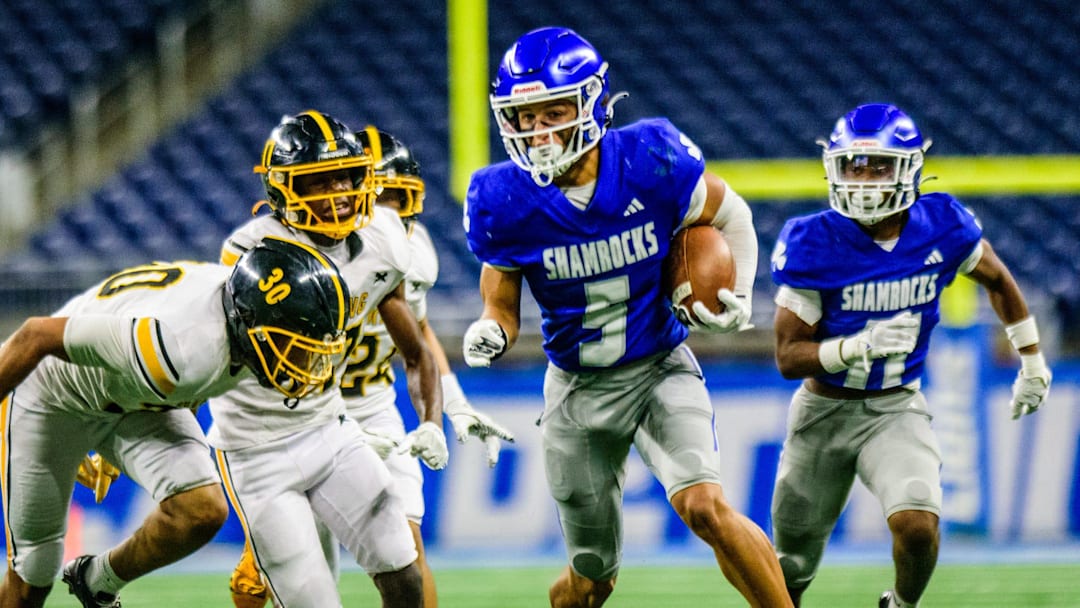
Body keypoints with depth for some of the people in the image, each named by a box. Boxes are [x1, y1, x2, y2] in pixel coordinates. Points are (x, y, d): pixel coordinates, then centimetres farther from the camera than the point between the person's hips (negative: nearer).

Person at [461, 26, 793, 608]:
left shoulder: (652, 161, -19)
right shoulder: (504, 203, -17)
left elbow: (731, 217, 1)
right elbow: (502, 304, -4)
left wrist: (740, 297, -11)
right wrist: (490, 334, -27)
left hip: (662, 369, -1)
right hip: (579, 388, 1)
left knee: (704, 506, -25)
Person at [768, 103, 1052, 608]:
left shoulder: (942, 228, -12)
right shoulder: (813, 245, -18)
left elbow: (997, 280, 11)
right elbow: (789, 356, -17)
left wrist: (1032, 364, 19)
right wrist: (860, 347, -35)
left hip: (896, 410, 0)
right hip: (823, 410, 0)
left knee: (917, 526, -26)